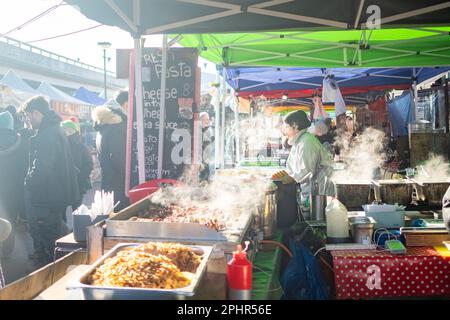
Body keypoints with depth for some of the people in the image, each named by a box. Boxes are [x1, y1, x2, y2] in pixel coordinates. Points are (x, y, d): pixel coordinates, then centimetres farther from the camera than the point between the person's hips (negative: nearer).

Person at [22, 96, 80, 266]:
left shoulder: (46, 135, -21)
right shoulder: (58, 130, 12)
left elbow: (40, 169, -27)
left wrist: (29, 183, -9)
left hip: (47, 197, -10)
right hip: (60, 193, 10)